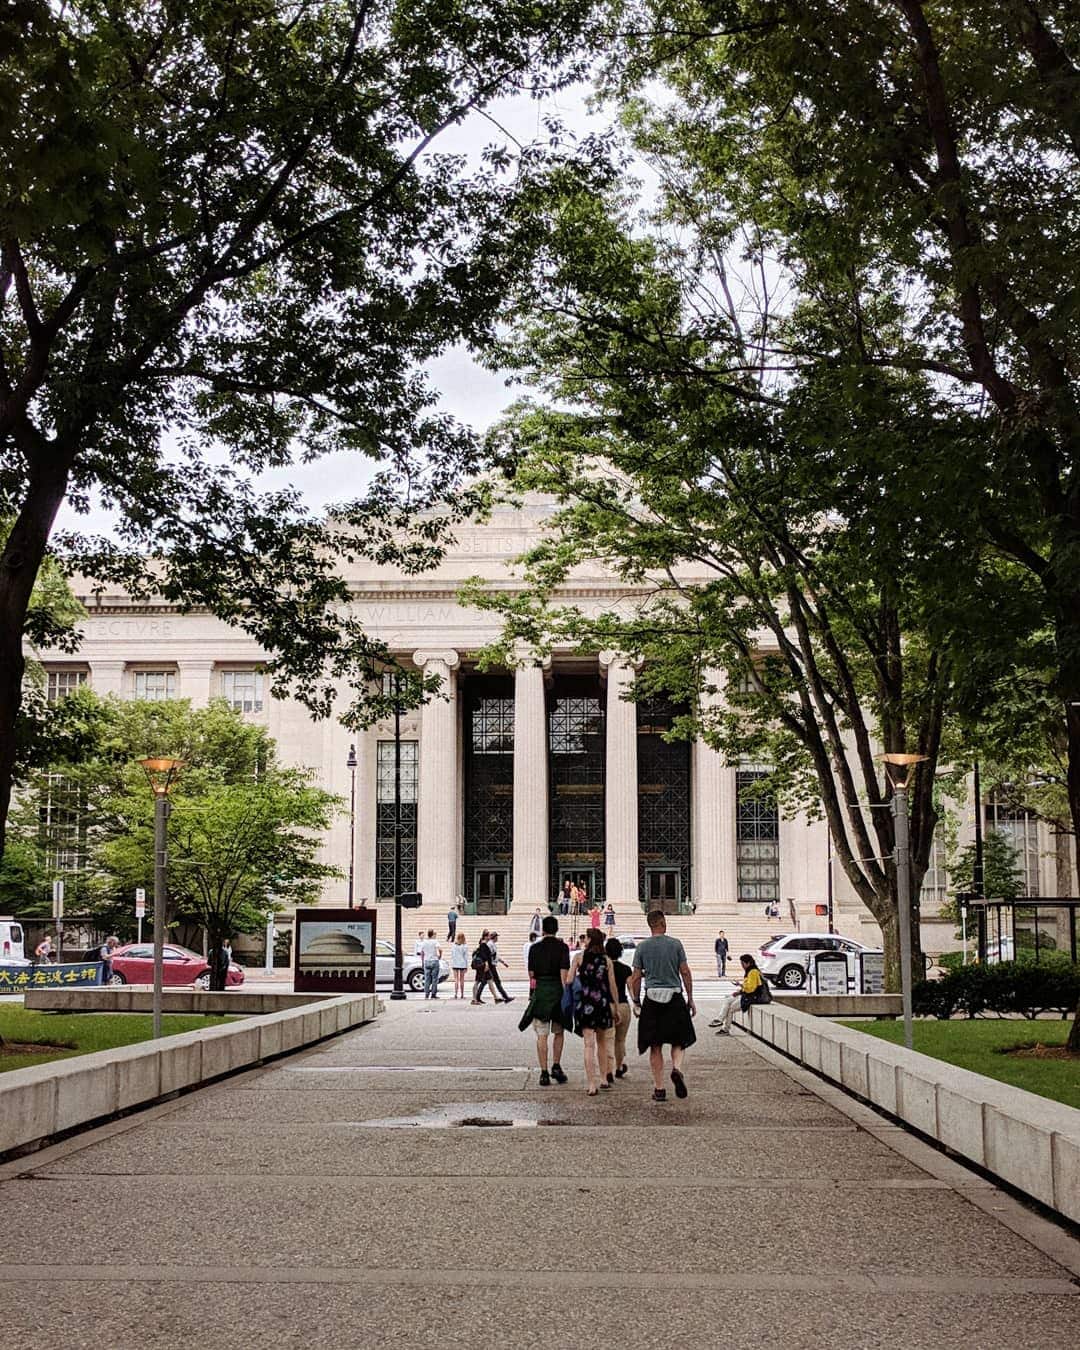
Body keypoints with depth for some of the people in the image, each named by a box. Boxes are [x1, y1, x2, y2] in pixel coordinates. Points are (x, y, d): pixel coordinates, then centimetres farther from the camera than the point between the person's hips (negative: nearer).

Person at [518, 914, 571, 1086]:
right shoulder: (562, 947, -3)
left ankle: (544, 1073, -1)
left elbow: (531, 973, 7)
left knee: (542, 1035, 2)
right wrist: (565, 995, -7)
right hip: (557, 991, -1)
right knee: (559, 1032, 17)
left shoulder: (534, 948, 3)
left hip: (539, 991, 1)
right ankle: (556, 1066, 8)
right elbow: (564, 973, -9)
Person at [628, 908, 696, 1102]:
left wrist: (636, 1001, 11)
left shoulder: (642, 947, 2)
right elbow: (685, 973, -1)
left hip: (652, 998, 1)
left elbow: (636, 977, 2)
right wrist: (690, 999, 6)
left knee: (655, 1046, 6)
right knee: (679, 1041, 13)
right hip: (675, 997, -1)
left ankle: (659, 1088, 4)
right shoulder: (676, 944, -1)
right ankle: (677, 1068, -14)